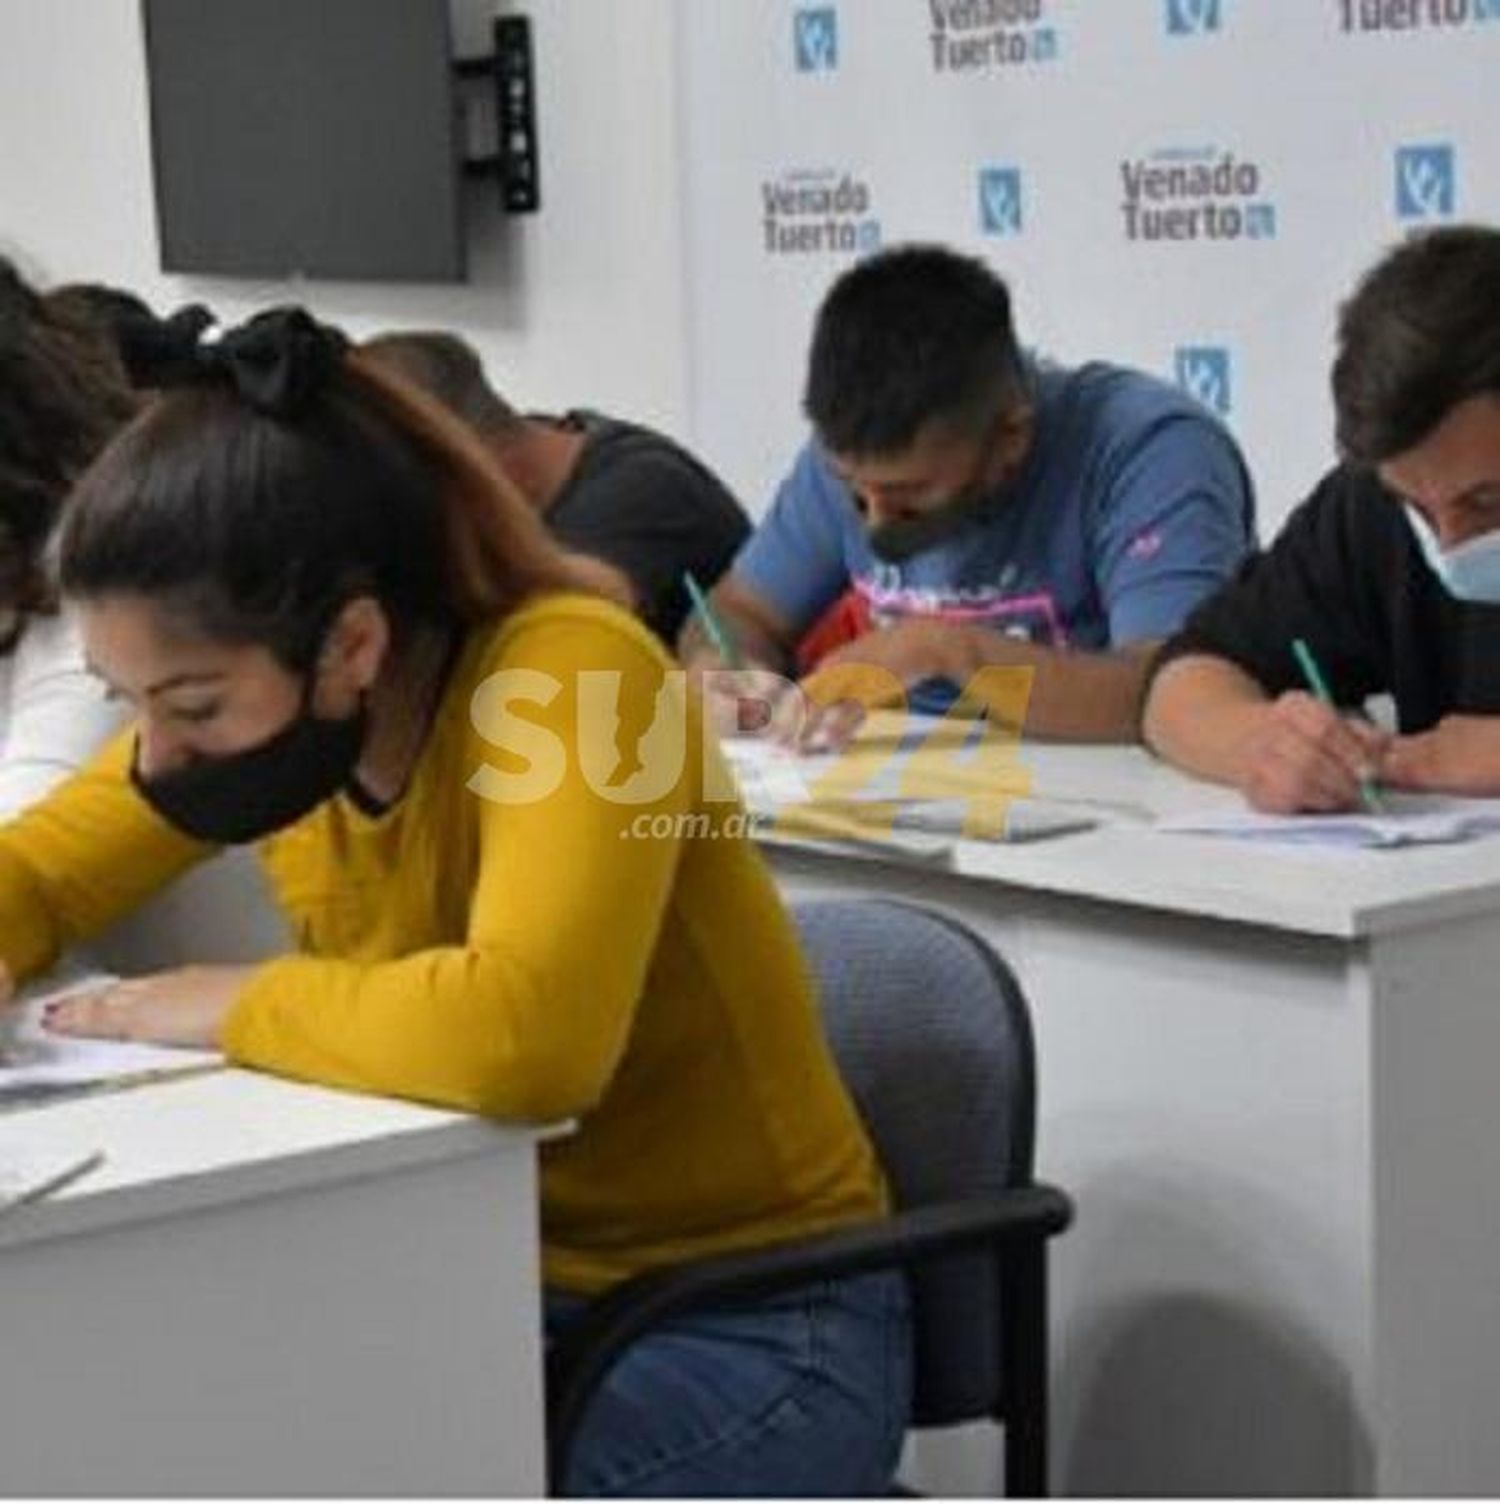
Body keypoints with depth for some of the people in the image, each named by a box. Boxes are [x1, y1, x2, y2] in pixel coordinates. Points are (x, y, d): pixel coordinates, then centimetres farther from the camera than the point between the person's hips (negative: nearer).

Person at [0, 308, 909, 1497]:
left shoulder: (566, 673, -27)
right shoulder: (265, 702, -5)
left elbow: (522, 1036, -44)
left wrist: (237, 1005, -27)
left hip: (752, 1326, -7)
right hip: (494, 1286, 7)